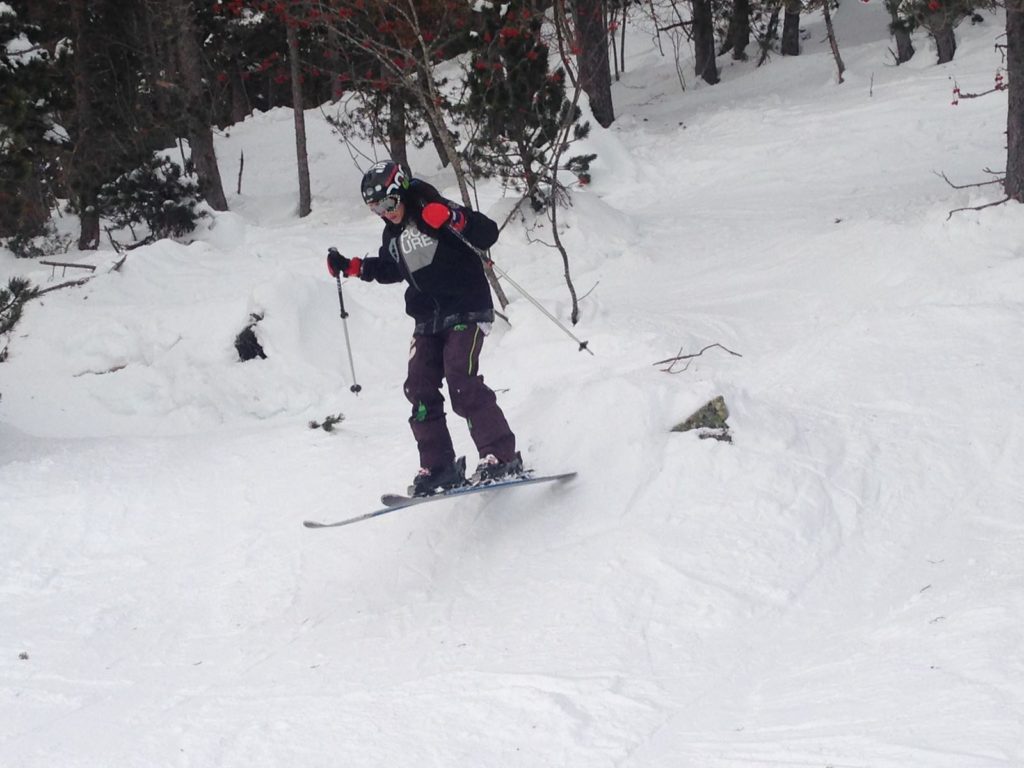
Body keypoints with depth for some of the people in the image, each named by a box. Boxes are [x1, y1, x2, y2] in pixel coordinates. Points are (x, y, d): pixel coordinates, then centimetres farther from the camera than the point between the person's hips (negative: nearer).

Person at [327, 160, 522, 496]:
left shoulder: (435, 212, -11)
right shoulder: (393, 235, 12)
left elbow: (488, 233, -18)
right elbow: (390, 268, 32)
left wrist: (453, 219, -33)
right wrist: (351, 267, 21)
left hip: (466, 312, -8)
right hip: (428, 322, 8)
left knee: (461, 382, -22)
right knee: (420, 390, -2)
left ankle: (501, 458, -22)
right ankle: (439, 468, 3)